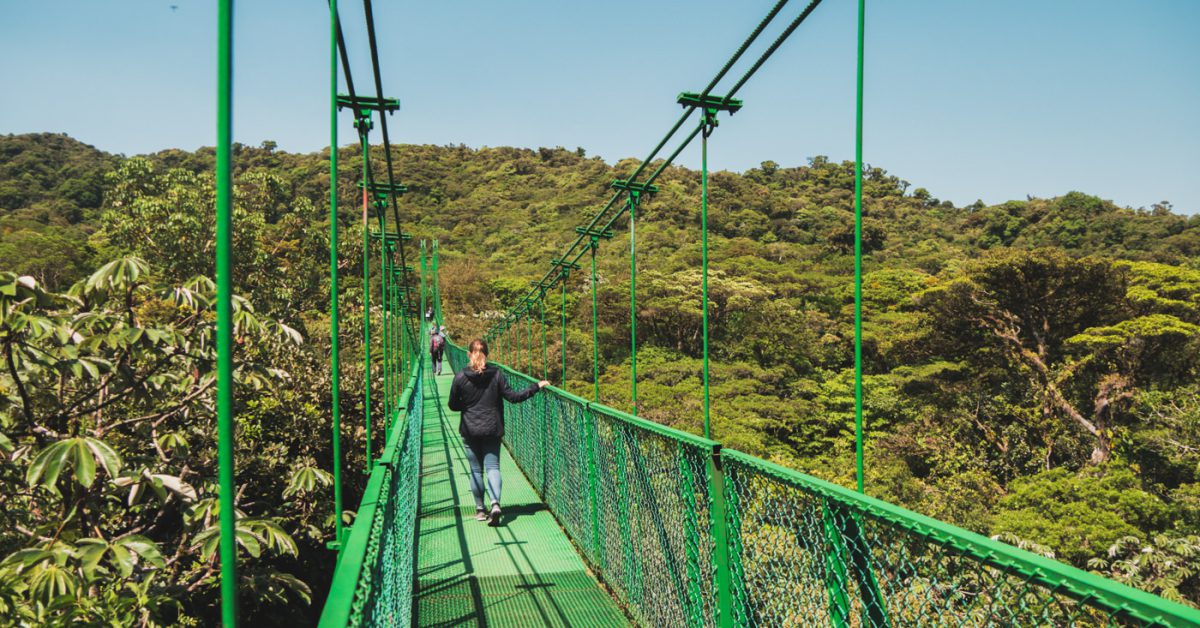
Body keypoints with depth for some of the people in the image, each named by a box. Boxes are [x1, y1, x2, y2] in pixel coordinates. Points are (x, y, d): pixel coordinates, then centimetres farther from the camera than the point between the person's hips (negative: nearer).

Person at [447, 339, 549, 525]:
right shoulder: (497, 374, -6)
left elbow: (453, 405, -1)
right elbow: (513, 396, -6)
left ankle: (480, 509, 15)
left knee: (476, 470, 10)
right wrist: (537, 386, 0)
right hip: (492, 430, 1)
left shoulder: (461, 377, -7)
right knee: (493, 467, 4)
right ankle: (495, 503, -15)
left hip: (470, 431, 0)